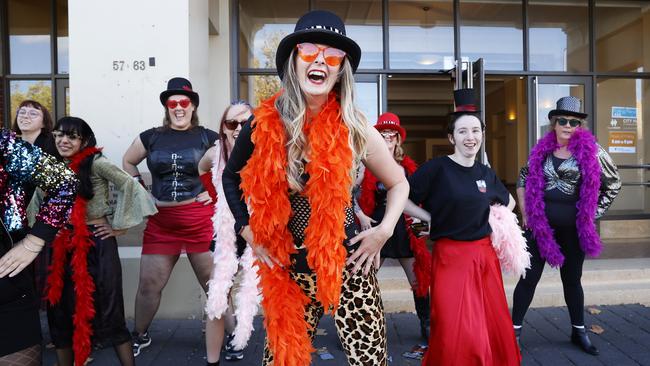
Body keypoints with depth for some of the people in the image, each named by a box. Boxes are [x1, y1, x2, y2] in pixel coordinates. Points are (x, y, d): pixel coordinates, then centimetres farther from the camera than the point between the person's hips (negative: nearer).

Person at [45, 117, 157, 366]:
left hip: (96, 243, -6)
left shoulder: (95, 163, -10)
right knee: (61, 310, 13)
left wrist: (119, 226, -15)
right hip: (63, 246, 6)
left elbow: (130, 186, -19)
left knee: (107, 308, -1)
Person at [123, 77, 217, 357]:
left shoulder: (207, 137, 0)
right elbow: (127, 161, 22)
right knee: (148, 284, 11)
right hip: (160, 222, 3)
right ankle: (140, 336, 35)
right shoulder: (152, 137, 7)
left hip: (200, 220, -3)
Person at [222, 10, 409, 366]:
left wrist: (385, 230, -8)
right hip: (287, 270, 2)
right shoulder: (264, 124, -7)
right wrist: (248, 231, 2)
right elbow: (232, 176, 11)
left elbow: (398, 183, 6)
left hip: (347, 265, -1)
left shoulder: (354, 130, -9)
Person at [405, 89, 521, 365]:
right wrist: (432, 219, -11)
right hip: (450, 255, -5)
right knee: (455, 333, -3)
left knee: (492, 327, 14)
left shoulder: (486, 174, 7)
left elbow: (509, 202, 26)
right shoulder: (436, 168, -10)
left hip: (484, 254, 6)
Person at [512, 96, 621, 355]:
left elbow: (613, 183, 6)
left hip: (573, 226, 0)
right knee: (529, 278, 3)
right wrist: (525, 213, 6)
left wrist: (594, 212, 1)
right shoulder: (541, 150, 2)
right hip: (540, 225, 1)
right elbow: (523, 179, 13)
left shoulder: (591, 150, -3)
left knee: (572, 279, 14)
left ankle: (579, 331, 30)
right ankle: (515, 329, 13)